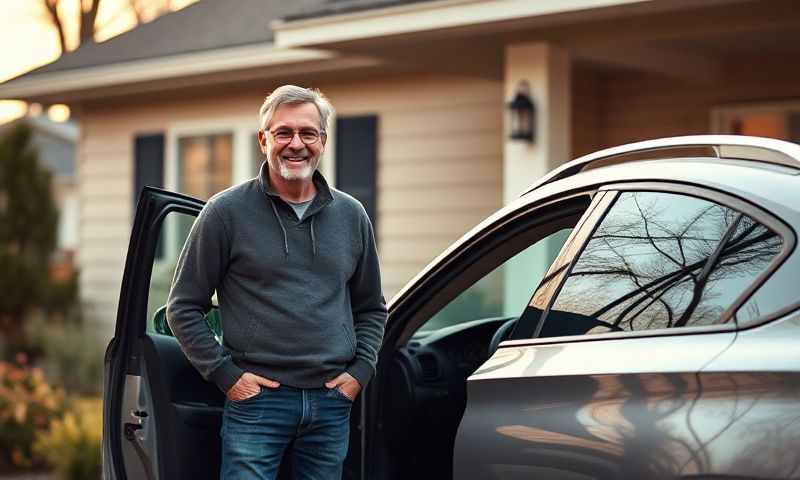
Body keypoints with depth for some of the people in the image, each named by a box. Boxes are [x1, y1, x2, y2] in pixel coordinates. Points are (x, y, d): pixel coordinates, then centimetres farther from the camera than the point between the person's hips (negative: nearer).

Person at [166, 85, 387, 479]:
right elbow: (183, 308, 1)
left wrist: (360, 371, 5)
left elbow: (371, 308, 20)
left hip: (331, 404, 4)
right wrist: (225, 374, -6)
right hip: (256, 400, -4)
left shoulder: (351, 216, 10)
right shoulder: (227, 212, -1)